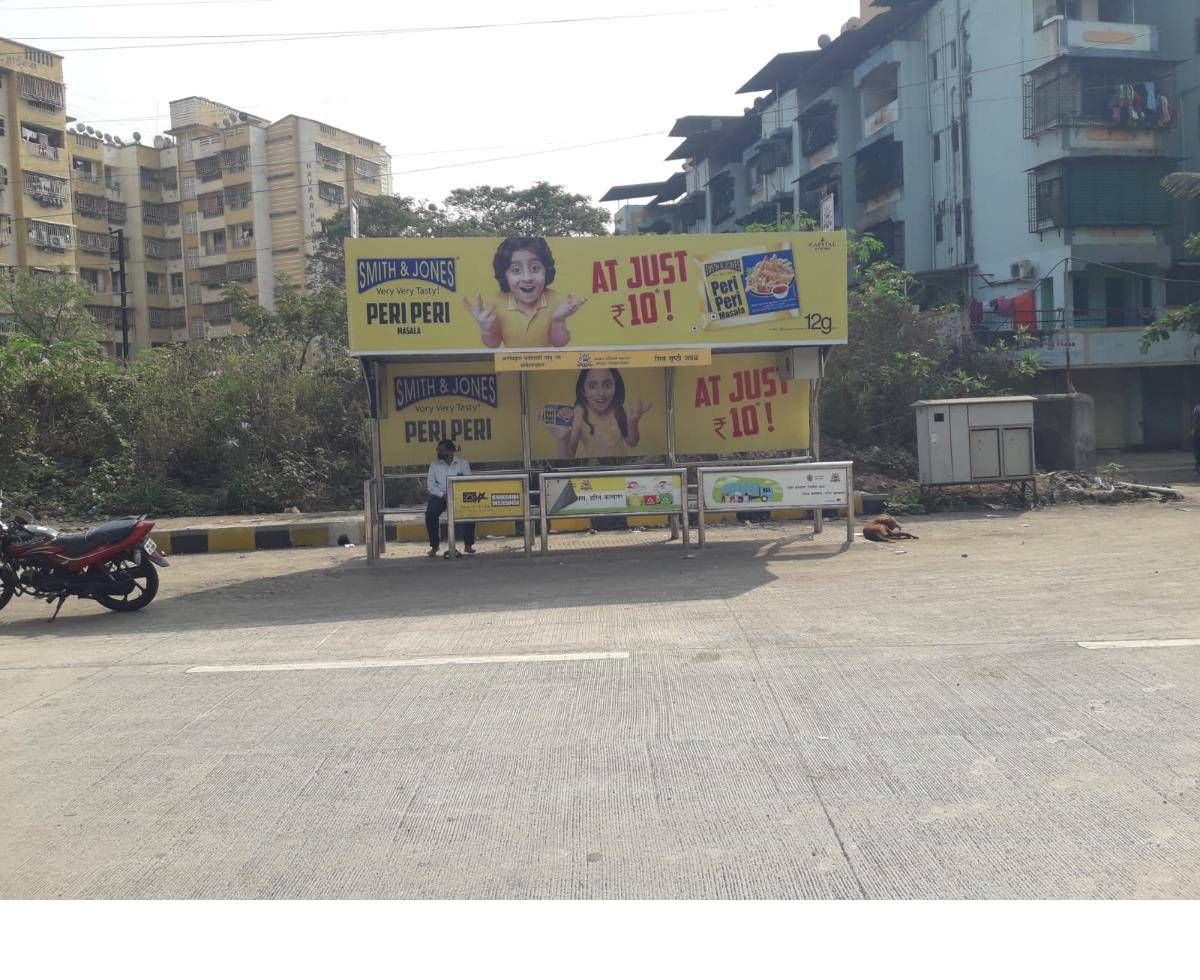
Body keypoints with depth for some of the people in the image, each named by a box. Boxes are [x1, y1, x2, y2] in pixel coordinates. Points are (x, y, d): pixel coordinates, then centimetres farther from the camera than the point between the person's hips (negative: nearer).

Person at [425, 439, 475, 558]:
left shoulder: (463, 464, 10)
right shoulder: (434, 465, 10)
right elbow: (430, 485, 3)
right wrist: (443, 495, -14)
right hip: (439, 496, 0)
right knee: (430, 513, -29)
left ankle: (468, 544, -17)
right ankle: (434, 546, -15)